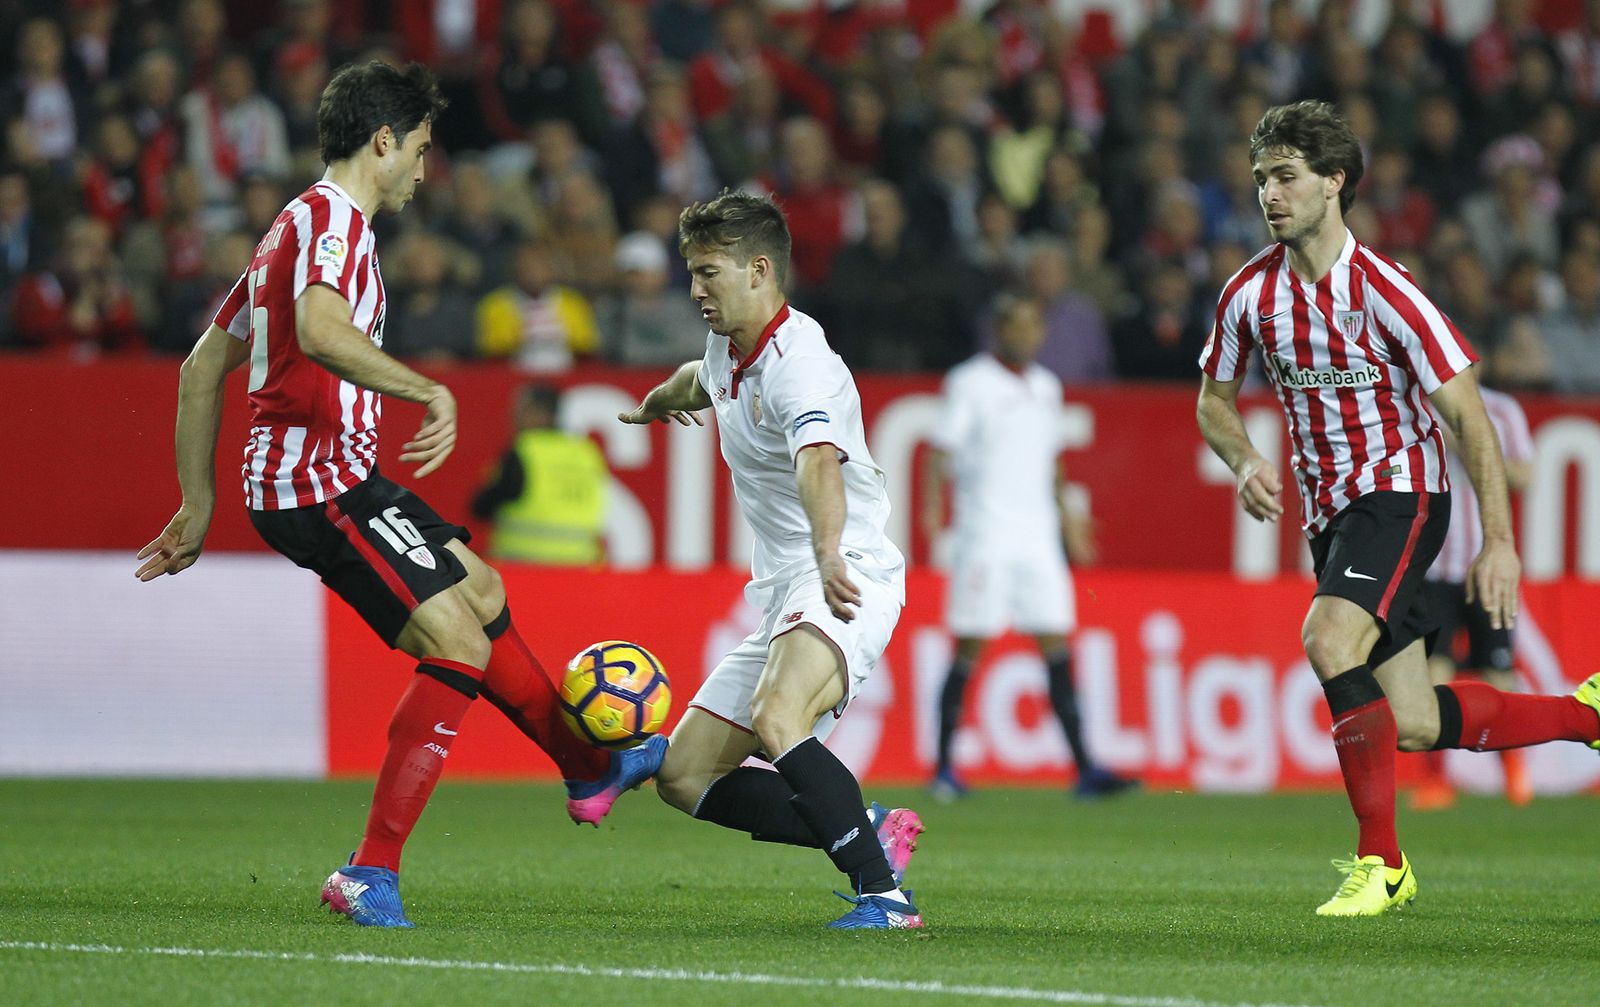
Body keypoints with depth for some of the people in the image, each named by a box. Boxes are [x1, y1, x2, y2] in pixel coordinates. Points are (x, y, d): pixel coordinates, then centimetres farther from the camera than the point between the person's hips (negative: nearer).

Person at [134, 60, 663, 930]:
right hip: (320, 477, -11)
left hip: (325, 477, 11)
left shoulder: (298, 225, 20)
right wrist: (430, 392, -34)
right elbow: (318, 332, -33)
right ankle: (370, 873, -15)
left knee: (480, 589, 23)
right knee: (459, 647, -13)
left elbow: (204, 364, 24)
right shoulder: (333, 218, -11)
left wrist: (199, 504, 25)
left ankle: (590, 769, 38)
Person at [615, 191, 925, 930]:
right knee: (684, 778, 4)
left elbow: (819, 462, -40)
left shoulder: (800, 364, -19)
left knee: (777, 718, -37)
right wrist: (656, 402, 61)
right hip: (782, 592, 10)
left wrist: (829, 554, -59)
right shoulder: (728, 350, 11)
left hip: (848, 582, -10)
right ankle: (868, 835, 6)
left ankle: (884, 892, -35)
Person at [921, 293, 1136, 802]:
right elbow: (943, 449, -8)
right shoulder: (970, 382, -3)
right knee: (969, 649, -5)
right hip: (984, 534, -6)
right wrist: (932, 504, -21)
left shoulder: (1046, 387, 16)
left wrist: (1068, 518, 26)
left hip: (1037, 536, 6)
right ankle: (944, 768, 4)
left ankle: (1084, 769, -3)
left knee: (1057, 650, 0)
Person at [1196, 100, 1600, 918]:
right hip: (1328, 510, 6)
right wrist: (1246, 463, -7)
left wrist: (1498, 543, -17)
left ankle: (1380, 861, -22)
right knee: (1413, 725, 5)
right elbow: (1214, 399, 15)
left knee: (1328, 642, -31)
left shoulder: (1383, 291, -17)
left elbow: (1468, 417, -13)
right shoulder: (1250, 293, -1)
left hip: (1399, 491, -6)